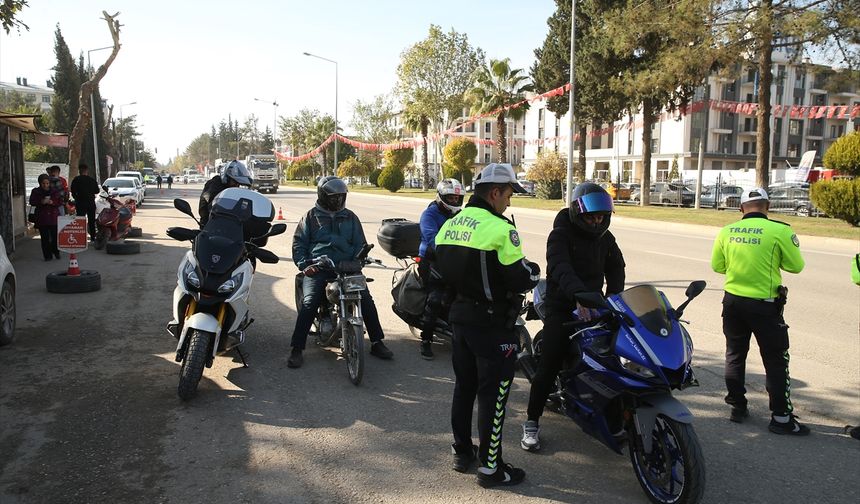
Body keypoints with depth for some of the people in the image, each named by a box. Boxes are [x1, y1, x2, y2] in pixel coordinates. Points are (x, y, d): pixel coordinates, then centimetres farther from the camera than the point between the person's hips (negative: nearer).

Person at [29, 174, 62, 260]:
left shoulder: (54, 191, 7)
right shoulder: (35, 191, 6)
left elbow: (60, 201, 4)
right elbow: (32, 202, -1)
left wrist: (52, 202, -16)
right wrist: (41, 202, -18)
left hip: (54, 217, 0)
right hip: (42, 218, 0)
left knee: (55, 236, -3)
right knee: (45, 238, 1)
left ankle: (56, 252, 16)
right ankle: (47, 255, 9)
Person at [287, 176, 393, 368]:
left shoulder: (350, 217, 18)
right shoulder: (311, 216, 12)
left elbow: (360, 244, 18)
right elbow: (298, 243, 9)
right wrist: (304, 265, -7)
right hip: (317, 269, -2)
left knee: (365, 299, -14)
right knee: (309, 303, -23)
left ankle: (377, 343, 0)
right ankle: (296, 349, -17)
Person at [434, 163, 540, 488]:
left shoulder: (450, 224, 6)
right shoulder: (500, 229, -19)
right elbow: (521, 279, -18)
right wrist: (534, 271, 2)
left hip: (459, 315, 8)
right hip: (492, 323, -8)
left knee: (464, 387, 18)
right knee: (493, 394, 3)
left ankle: (461, 452, 31)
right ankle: (490, 467, 13)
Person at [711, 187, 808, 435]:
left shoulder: (727, 231, -2)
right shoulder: (780, 231, -13)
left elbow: (717, 266, 7)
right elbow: (796, 266, -4)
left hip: (732, 301, 4)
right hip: (764, 305, -4)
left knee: (735, 356, 17)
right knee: (775, 361, 7)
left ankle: (737, 407, 25)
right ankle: (781, 417, 12)